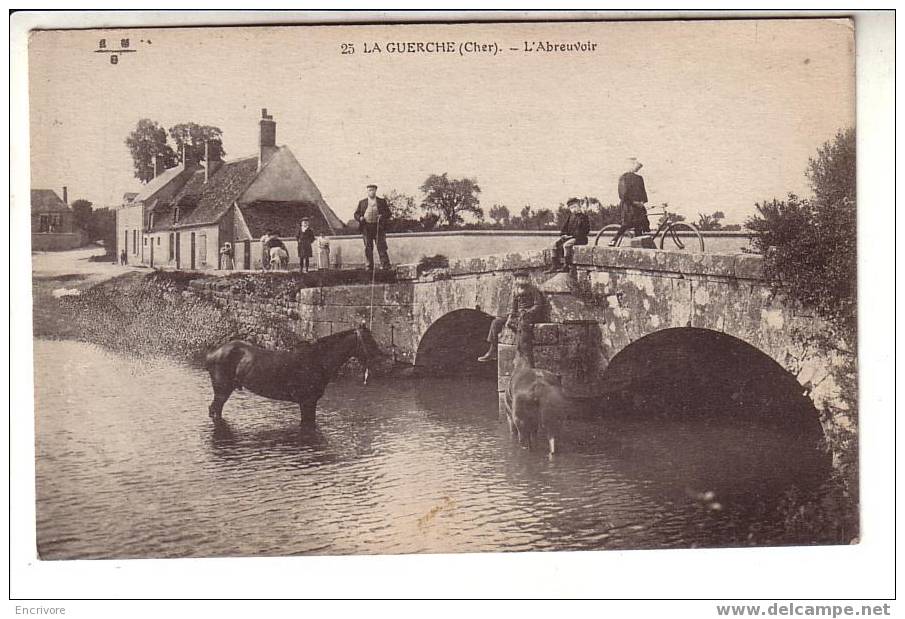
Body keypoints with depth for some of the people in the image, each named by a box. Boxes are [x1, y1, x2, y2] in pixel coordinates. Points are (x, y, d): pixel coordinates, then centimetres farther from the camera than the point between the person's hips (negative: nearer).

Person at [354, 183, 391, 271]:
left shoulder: (382, 201, 12)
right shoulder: (362, 202, 16)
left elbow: (388, 212, 9)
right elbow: (356, 213, 15)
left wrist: (382, 216, -11)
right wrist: (360, 218, -6)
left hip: (379, 227, -2)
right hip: (366, 227, 2)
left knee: (381, 246, -8)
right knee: (368, 247, 1)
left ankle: (385, 264, -10)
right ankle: (370, 266, 5)